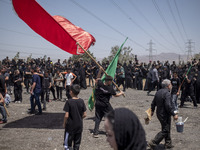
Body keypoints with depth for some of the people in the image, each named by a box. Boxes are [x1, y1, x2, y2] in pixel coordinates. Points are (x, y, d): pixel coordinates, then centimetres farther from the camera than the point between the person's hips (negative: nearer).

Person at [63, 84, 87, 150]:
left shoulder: (69, 102, -16)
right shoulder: (81, 101, -4)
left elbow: (66, 116, -17)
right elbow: (84, 115, -1)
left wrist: (64, 123, -1)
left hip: (70, 125, -4)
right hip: (79, 125, 4)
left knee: (68, 144, 7)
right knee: (77, 143, 16)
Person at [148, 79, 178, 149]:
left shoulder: (158, 92, 6)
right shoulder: (167, 93, -21)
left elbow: (153, 103, 15)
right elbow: (168, 106, -28)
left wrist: (152, 110, 28)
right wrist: (174, 114, -23)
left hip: (159, 114, 9)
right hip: (165, 115, -9)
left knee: (167, 129, 21)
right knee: (165, 131, 0)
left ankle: (168, 143, 31)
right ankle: (153, 143, -2)